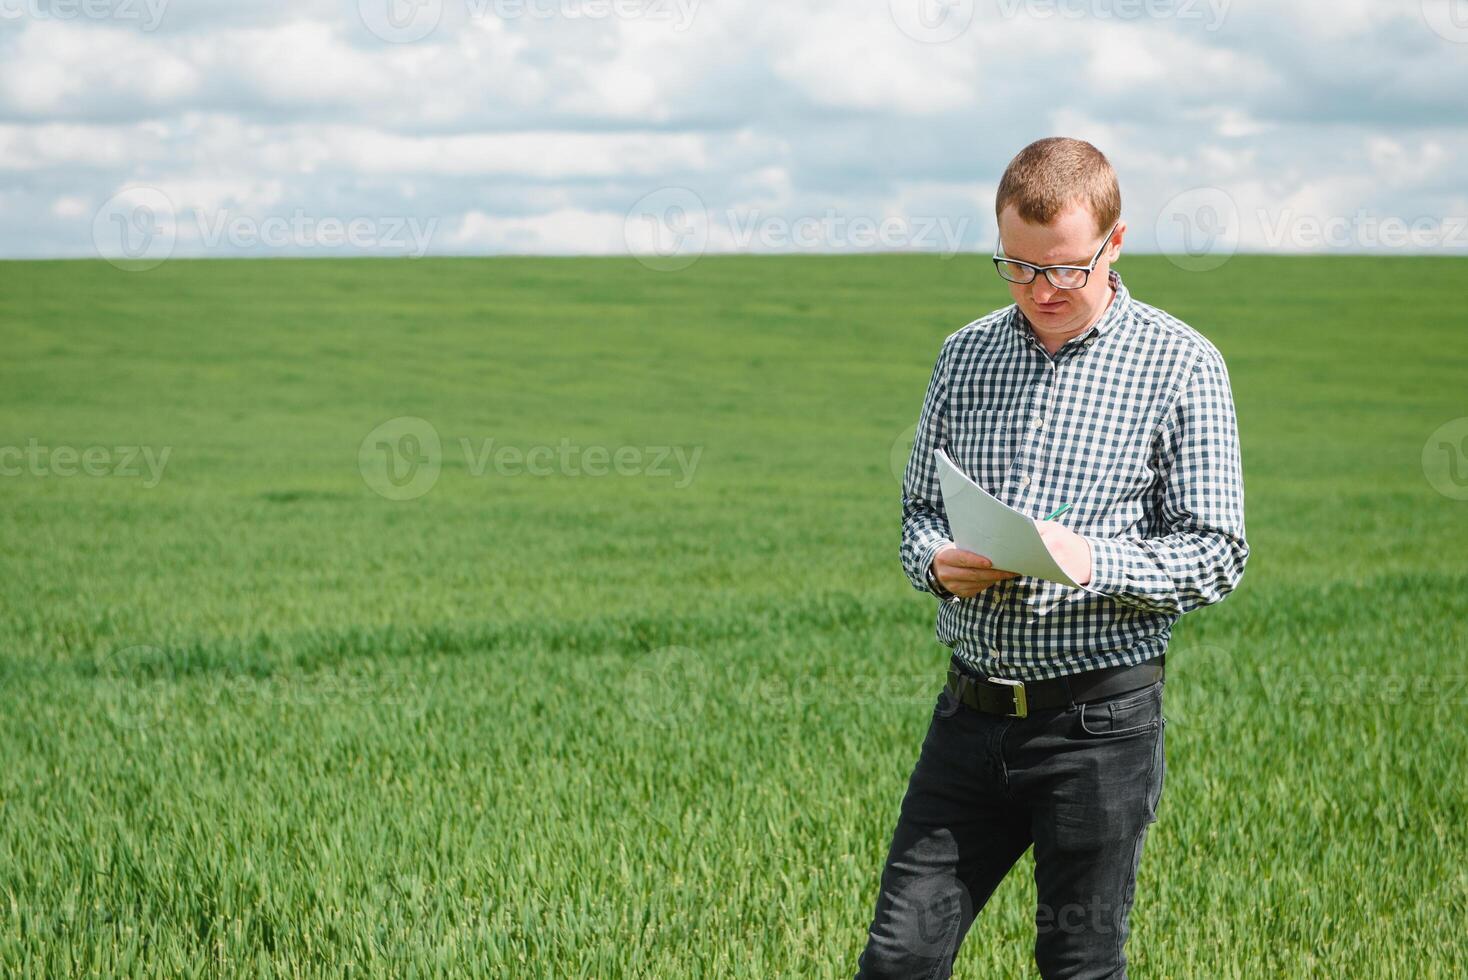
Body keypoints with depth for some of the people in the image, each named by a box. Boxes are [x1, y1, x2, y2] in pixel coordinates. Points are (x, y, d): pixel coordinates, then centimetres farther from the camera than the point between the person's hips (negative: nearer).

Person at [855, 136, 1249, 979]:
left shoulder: (1181, 365, -4)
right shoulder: (967, 354, 9)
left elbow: (1217, 555, -5)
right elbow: (918, 508, 16)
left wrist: (1091, 563, -22)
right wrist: (938, 562, -8)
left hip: (1100, 722, -3)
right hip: (972, 711, 4)